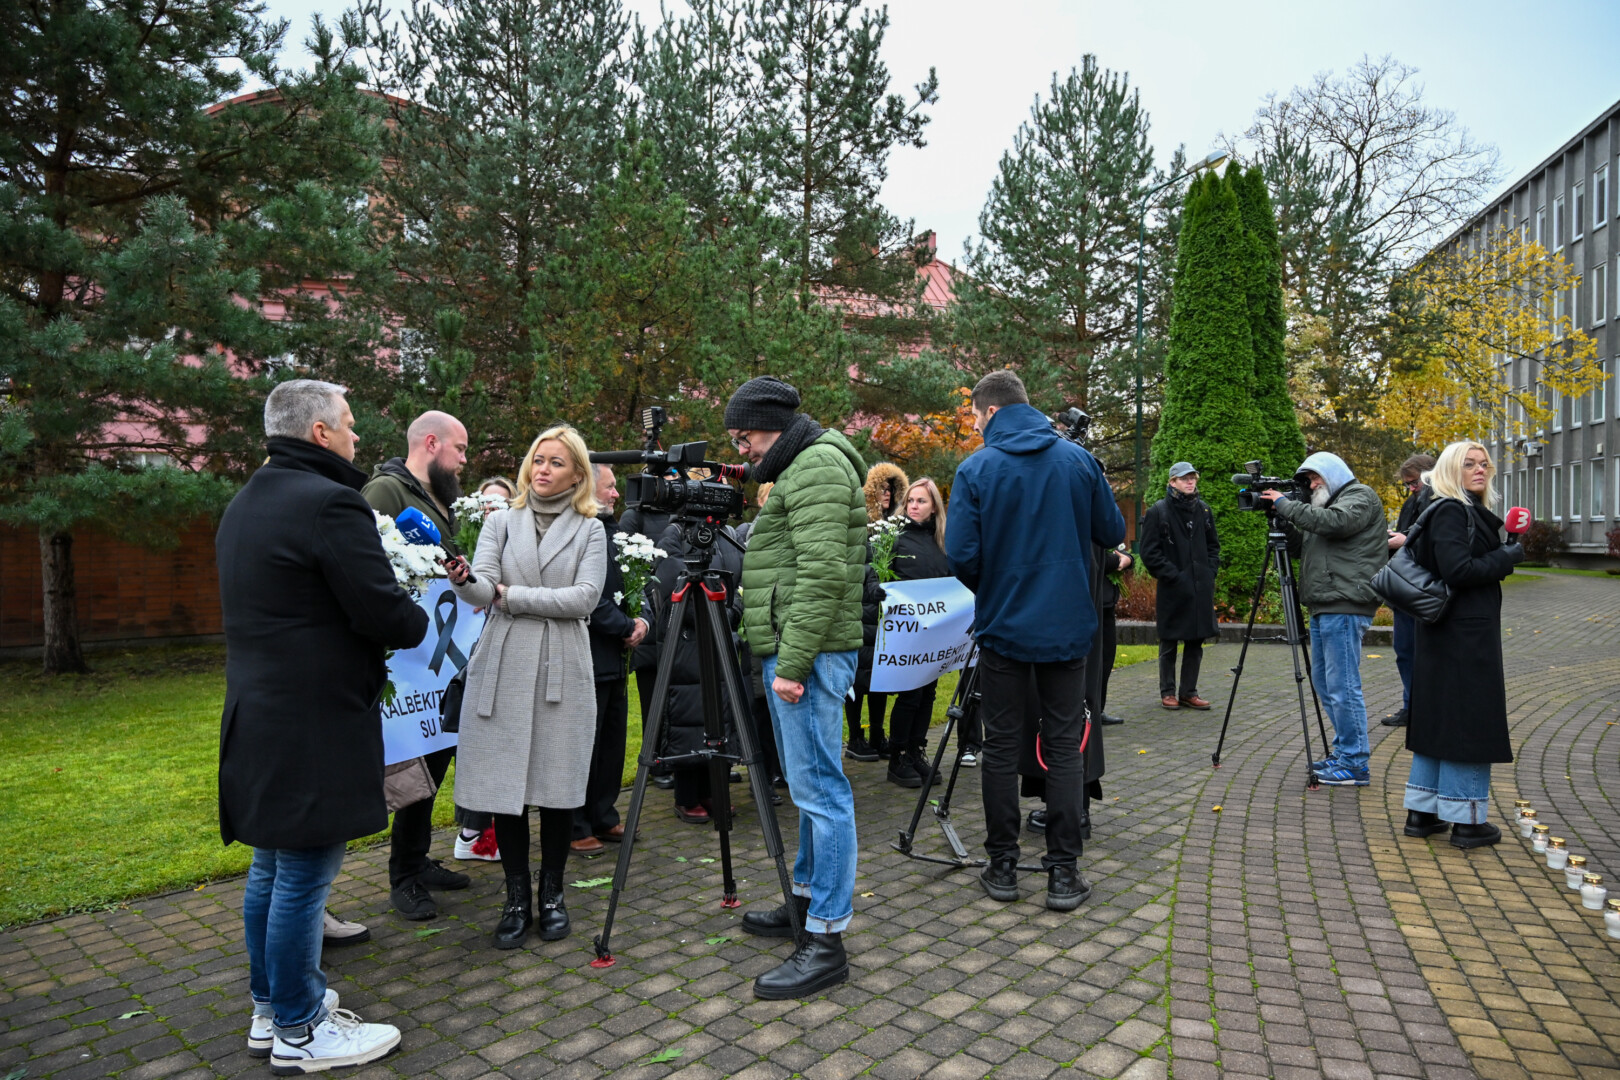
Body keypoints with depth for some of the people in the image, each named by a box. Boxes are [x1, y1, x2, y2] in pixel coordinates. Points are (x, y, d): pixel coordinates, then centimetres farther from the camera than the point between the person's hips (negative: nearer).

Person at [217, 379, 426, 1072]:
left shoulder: (244, 503, 14)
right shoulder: (330, 503, -18)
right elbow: (388, 616, -21)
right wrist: (418, 621, 1)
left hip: (259, 718, 10)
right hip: (313, 726, -10)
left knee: (271, 868, 19)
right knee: (303, 877, 2)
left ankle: (270, 1010, 34)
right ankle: (299, 1033, 16)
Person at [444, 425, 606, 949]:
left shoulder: (590, 529, 7)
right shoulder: (500, 522, 10)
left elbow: (584, 597, -7)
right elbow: (482, 591, -3)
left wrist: (509, 596, -10)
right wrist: (463, 581, -27)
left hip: (563, 669, -1)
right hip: (503, 669, 1)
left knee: (558, 785, 4)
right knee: (505, 785, 3)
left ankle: (552, 894, 22)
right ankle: (517, 899, 18)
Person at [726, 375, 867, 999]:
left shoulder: (818, 466, -11)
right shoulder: (799, 470, 22)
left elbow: (823, 573, -22)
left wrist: (793, 662, -22)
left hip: (808, 652, -11)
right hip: (790, 651, 11)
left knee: (819, 790, -7)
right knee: (810, 786, 18)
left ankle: (826, 942, -1)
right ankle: (808, 898, 31)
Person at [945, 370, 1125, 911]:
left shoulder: (976, 469, -8)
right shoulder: (1079, 459, 0)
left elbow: (961, 555, -12)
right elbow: (1113, 533, 6)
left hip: (1003, 626, -2)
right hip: (1068, 627, 2)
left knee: (1001, 746, 8)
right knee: (1064, 746, 8)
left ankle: (1002, 866, 16)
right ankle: (1063, 872, 9)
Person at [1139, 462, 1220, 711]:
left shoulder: (1204, 509, 10)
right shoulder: (1158, 511, -6)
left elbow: (1213, 545, 18)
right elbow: (1149, 552, -8)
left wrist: (1210, 571, 5)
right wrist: (1171, 574, -13)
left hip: (1201, 588, 5)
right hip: (1172, 588, -5)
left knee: (1196, 641, 9)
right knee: (1169, 643, 6)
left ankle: (1189, 692, 19)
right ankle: (1167, 692, 17)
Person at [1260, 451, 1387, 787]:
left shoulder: (1361, 497, -2)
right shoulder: (1328, 505, 25)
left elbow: (1333, 522, -22)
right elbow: (1300, 547, 22)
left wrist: (1285, 505, -14)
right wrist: (1280, 519, 7)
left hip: (1345, 608, -10)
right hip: (1325, 608, 10)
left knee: (1342, 686, -8)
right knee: (1324, 683, 14)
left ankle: (1355, 765, -2)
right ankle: (1342, 752, 24)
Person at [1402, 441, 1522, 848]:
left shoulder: (1470, 511, 16)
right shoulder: (1451, 511, -14)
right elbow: (1457, 570, -22)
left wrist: (1502, 556, 7)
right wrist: (1508, 557, -11)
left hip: (1444, 633, 10)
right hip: (1465, 635, -10)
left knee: (1437, 718, 12)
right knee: (1469, 721, -2)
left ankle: (1422, 812, 20)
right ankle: (1466, 820, 7)